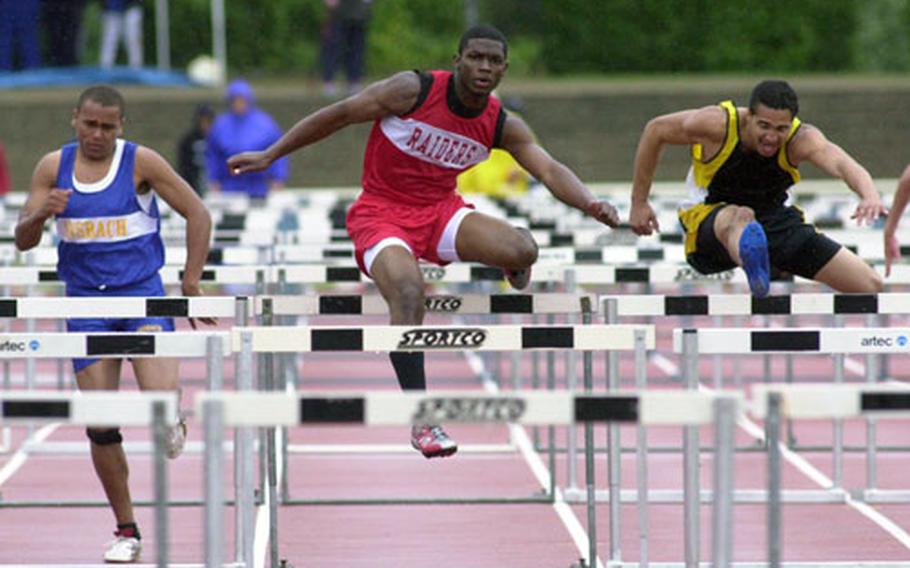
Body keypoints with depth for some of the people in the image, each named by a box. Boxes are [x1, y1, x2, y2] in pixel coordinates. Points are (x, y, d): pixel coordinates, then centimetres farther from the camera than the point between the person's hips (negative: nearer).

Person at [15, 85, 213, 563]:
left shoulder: (141, 162, -5)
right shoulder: (53, 167, 3)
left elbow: (197, 215, 0)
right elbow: (22, 240, 5)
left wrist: (191, 285, -5)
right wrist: (42, 213, -18)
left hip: (142, 293, -2)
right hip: (85, 300, 3)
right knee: (100, 425, 0)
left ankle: (172, 425, 17)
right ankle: (126, 531, 12)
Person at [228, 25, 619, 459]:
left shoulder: (503, 126, -4)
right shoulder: (413, 90, -17)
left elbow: (550, 170, -12)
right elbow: (339, 115, -9)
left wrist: (590, 203, -33)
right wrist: (270, 155, -7)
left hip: (441, 210, 4)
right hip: (381, 212, -4)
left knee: (522, 250, -23)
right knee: (408, 294, -33)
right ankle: (420, 421, -28)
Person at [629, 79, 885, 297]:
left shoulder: (801, 139, -21)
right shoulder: (717, 124, -22)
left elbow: (840, 163, -42)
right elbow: (655, 130, -6)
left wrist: (869, 195, -65)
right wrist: (639, 203, -2)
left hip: (774, 220, 3)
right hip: (709, 219, -3)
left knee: (871, 286, -4)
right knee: (740, 217, -44)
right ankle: (754, 267, -79)